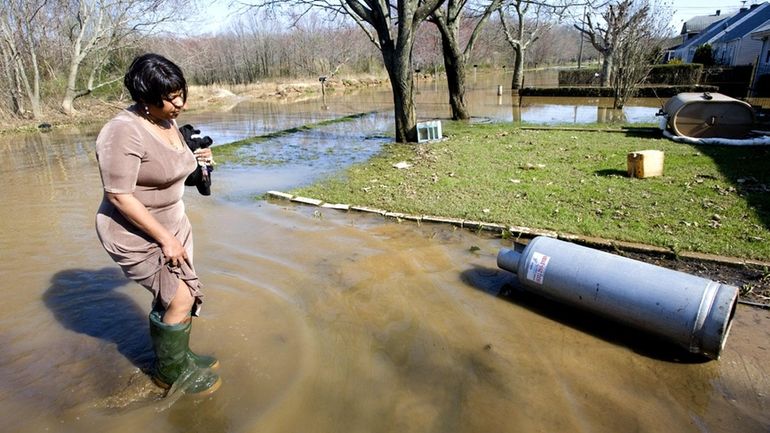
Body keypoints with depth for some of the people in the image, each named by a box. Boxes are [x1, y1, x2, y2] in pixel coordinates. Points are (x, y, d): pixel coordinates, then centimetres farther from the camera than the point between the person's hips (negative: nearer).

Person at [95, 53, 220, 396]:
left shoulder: (167, 122, 2)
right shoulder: (124, 132, -25)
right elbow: (119, 196, -25)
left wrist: (196, 160, -2)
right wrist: (166, 239, -22)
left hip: (170, 223, 8)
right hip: (135, 233, -8)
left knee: (179, 294, 14)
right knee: (178, 299, -5)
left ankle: (178, 356, 35)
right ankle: (171, 373, 17)